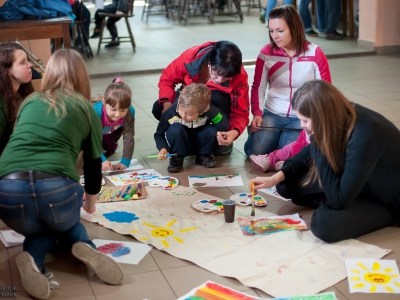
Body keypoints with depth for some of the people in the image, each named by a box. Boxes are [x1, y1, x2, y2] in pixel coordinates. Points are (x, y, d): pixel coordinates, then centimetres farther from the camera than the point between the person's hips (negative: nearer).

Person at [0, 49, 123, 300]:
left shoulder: (30, 102, 23)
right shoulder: (86, 110, 17)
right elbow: (93, 163, 23)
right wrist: (91, 201, 43)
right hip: (58, 188, -1)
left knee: (38, 229, 33)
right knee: (66, 223, 35)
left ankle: (33, 257, 0)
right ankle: (83, 246, 3)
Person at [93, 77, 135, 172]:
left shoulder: (129, 113, -39)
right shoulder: (96, 112, -46)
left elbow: (129, 138, -33)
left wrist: (125, 162, -37)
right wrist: (103, 160, -53)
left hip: (110, 132, 2)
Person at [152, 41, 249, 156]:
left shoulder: (239, 77, -31)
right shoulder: (190, 57, -31)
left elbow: (241, 113, -25)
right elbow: (167, 78, -15)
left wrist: (235, 132, -47)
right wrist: (167, 104, -32)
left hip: (219, 103, -2)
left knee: (217, 97, -37)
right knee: (158, 109, -22)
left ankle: (223, 140, -12)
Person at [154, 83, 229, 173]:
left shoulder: (209, 110, -23)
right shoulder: (171, 112, -25)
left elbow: (223, 126, -32)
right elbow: (159, 134, -11)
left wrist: (210, 110, -39)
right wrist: (163, 148, -28)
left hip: (199, 145, 1)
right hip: (181, 146, -1)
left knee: (212, 131, -29)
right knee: (175, 129, -32)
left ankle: (204, 156, 1)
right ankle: (177, 158, -7)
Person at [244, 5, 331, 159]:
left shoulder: (315, 54, -8)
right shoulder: (266, 54, -3)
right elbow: (258, 87, 1)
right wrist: (257, 113, -15)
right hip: (273, 114, 2)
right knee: (255, 152, -18)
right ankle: (278, 136, 15)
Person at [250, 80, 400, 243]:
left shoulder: (364, 136, -36)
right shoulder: (341, 116, -14)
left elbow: (338, 199, -33)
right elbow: (310, 153, 7)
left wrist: (318, 147, -30)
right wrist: (276, 177, -5)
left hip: (386, 201, -7)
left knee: (324, 223, -32)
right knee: (286, 184, -1)